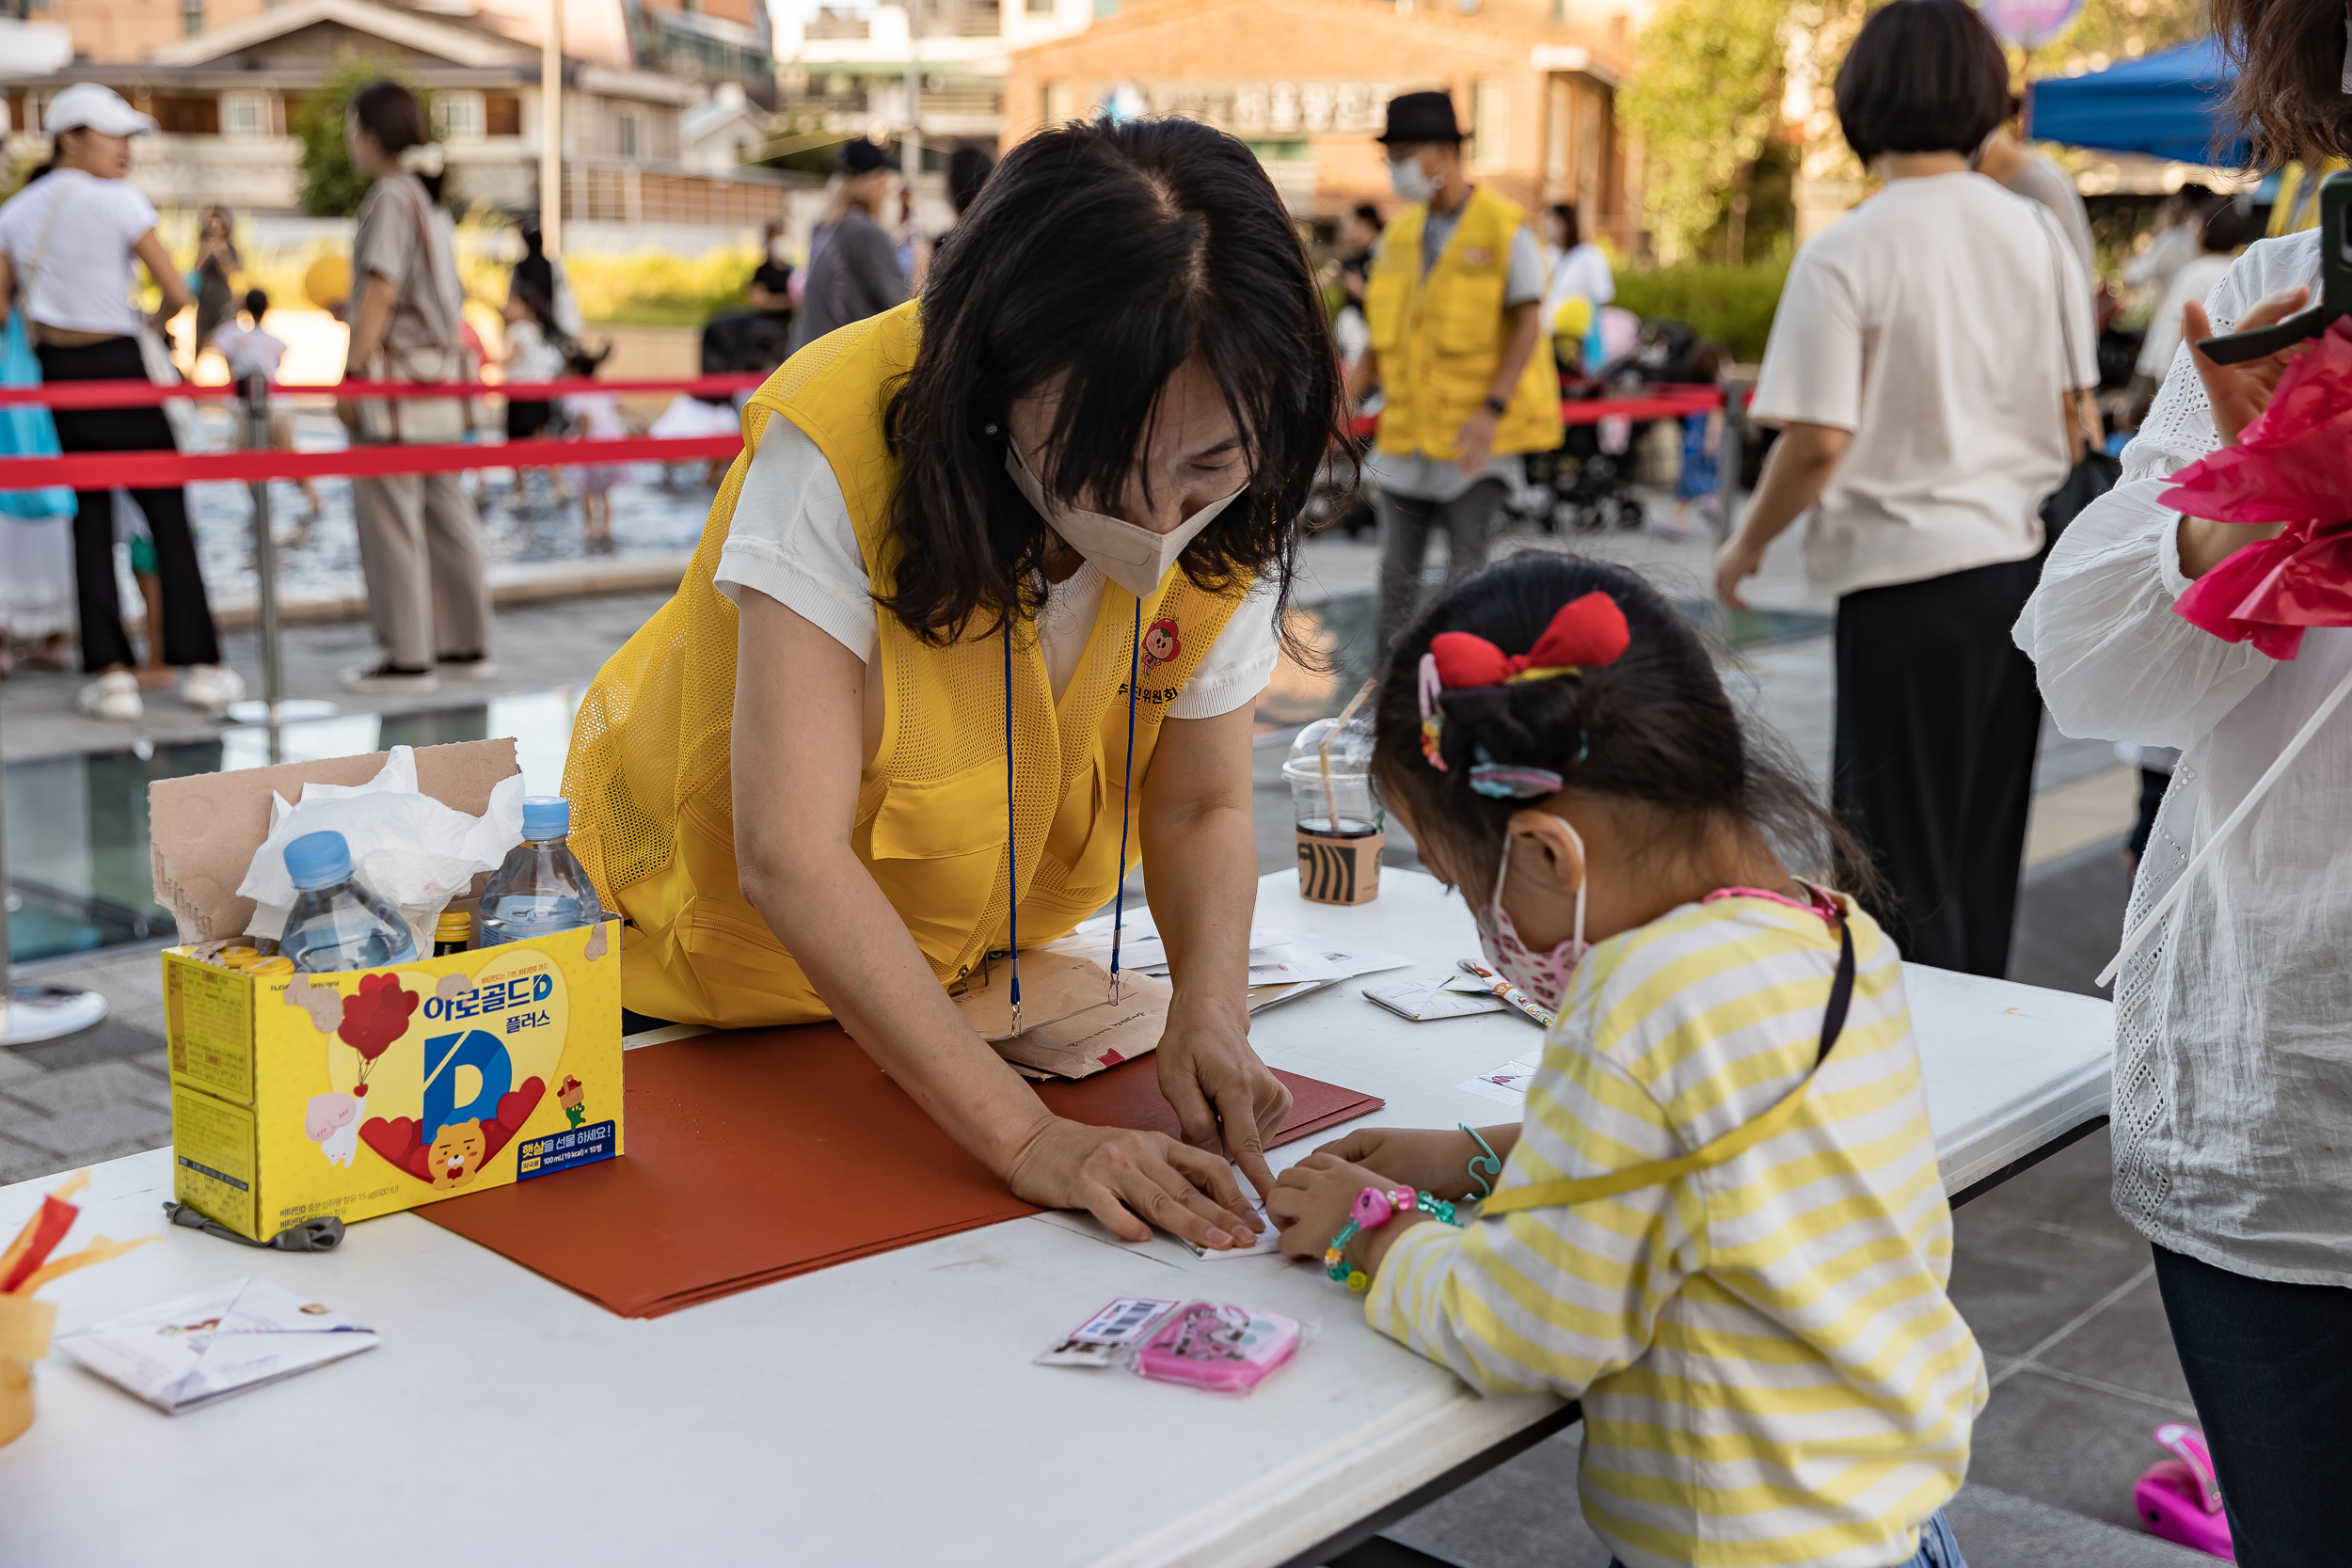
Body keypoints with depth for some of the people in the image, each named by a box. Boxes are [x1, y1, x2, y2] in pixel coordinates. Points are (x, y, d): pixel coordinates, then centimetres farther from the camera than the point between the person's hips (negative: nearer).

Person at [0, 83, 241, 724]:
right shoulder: (121, 200, -8)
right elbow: (178, 293, -9)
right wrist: (154, 322, 12)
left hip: (53, 371, 5)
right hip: (118, 367, -5)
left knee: (90, 521, 8)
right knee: (167, 515, 3)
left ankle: (110, 671, 2)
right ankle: (198, 664, 4)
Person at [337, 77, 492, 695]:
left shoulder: (389, 195, -11)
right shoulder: (431, 197, 15)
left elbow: (379, 293, -17)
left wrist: (350, 372, -15)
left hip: (395, 371, -9)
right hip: (439, 370, 9)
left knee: (390, 517, -4)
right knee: (446, 512, 11)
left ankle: (407, 657, -2)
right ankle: (466, 645, 15)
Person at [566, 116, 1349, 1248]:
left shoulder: (1231, 507, -21)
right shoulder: (843, 445, -36)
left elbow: (1199, 809, -12)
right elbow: (790, 859, -40)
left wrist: (1210, 1011, -32)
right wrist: (1025, 1136, -46)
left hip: (975, 978, 4)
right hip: (703, 974, -3)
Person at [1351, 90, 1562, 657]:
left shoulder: (1506, 228, -8)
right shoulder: (1401, 235, 10)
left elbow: (1529, 325, -12)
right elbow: (1382, 335, 14)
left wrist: (1492, 410, -23)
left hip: (1477, 436, -5)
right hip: (1409, 431, 5)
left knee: (1466, 568, -7)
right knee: (1398, 567, 4)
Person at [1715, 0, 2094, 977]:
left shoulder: (1844, 255, -13)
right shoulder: (2037, 233, 4)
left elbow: (1819, 441, -16)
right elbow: (2075, 410, 9)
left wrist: (1746, 546, -1)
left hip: (1908, 574, -6)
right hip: (2024, 566, 6)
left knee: (1899, 847, 5)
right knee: (1984, 845, 17)